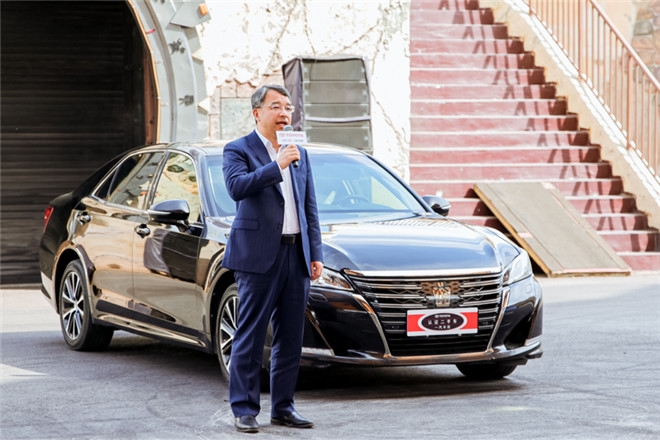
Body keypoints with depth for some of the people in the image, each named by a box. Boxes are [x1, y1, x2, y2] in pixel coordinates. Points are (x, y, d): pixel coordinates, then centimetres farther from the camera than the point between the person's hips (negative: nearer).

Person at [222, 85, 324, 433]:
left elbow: (310, 209, 18)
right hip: (259, 257, -6)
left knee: (290, 338, 8)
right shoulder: (238, 150, 0)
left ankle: (283, 407, 15)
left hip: (296, 256, 6)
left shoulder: (300, 154, 17)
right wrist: (276, 165, -23)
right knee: (251, 336, -3)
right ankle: (244, 410, 3)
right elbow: (236, 187, -20)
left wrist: (315, 255, 12)